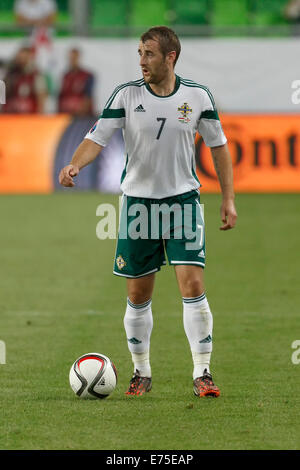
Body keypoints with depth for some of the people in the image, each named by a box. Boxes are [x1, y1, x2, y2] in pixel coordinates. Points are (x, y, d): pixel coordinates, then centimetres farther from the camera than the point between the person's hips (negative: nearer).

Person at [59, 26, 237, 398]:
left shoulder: (198, 96, -3)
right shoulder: (126, 95, -5)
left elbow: (218, 145, 8)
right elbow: (97, 137, -10)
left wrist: (228, 199, 6)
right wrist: (75, 165, -31)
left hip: (183, 200, -1)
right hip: (138, 201, 1)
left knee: (193, 285, -12)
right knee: (138, 295, 5)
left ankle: (202, 374, -7)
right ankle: (141, 373, 20)